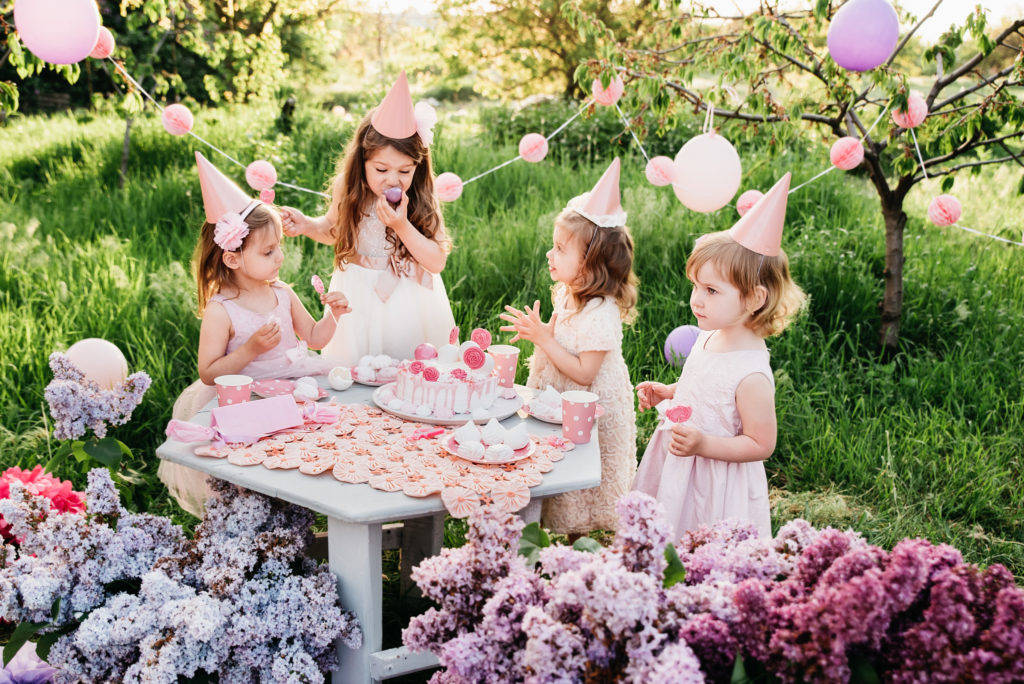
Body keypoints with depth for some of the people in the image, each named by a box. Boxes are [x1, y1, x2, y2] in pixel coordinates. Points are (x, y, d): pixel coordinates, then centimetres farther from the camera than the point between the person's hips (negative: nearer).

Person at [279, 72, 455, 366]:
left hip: (409, 298, -1)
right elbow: (334, 228, 13)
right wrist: (306, 225, -7)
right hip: (360, 296, 2)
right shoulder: (349, 192, -10)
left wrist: (402, 225, -28)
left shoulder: (422, 201, -15)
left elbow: (437, 262, -18)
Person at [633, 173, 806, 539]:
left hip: (715, 490, -8)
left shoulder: (751, 374, -27)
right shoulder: (708, 338, -2)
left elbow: (760, 446, -21)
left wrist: (704, 444, -31)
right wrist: (667, 392, 5)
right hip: (676, 469, 8)